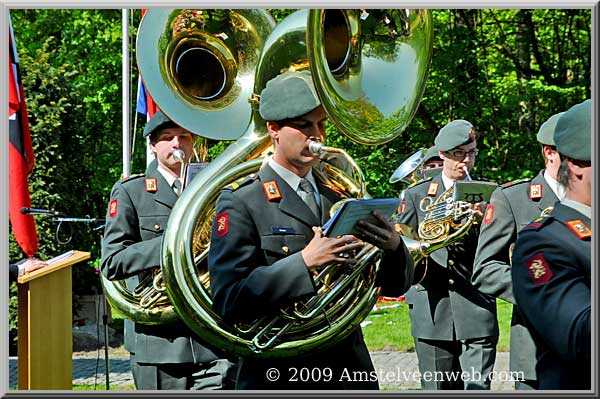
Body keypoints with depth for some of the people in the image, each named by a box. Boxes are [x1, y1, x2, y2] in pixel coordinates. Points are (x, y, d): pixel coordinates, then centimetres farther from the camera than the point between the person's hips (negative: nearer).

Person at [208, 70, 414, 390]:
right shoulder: (240, 203, -6)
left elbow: (396, 285, 11)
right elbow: (226, 301, -16)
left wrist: (393, 247, -10)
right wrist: (303, 263, -23)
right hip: (278, 376, -5)